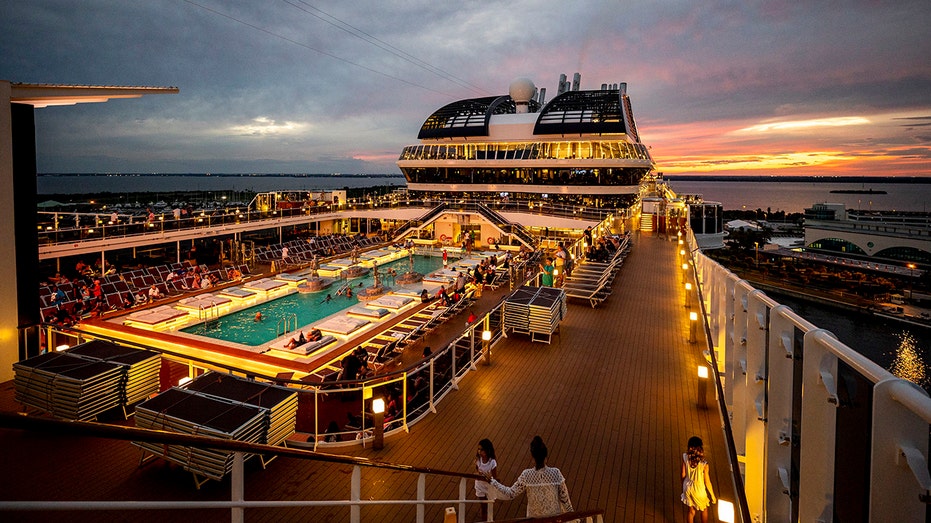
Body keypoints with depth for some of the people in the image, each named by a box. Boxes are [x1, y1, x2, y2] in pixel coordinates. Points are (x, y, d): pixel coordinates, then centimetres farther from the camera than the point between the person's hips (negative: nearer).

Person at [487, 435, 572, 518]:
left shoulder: (526, 475, -16)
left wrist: (492, 481, 0)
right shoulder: (556, 473, -15)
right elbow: (564, 497, -6)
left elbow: (510, 494, -9)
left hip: (534, 518, 0)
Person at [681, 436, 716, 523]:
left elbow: (683, 475, -7)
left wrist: (683, 487, 11)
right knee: (704, 510, 29)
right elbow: (707, 483, -17)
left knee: (691, 511, 26)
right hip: (699, 490, -2)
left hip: (688, 488, 3)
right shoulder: (704, 465, -32)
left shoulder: (685, 457, -22)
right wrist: (712, 495, 1)